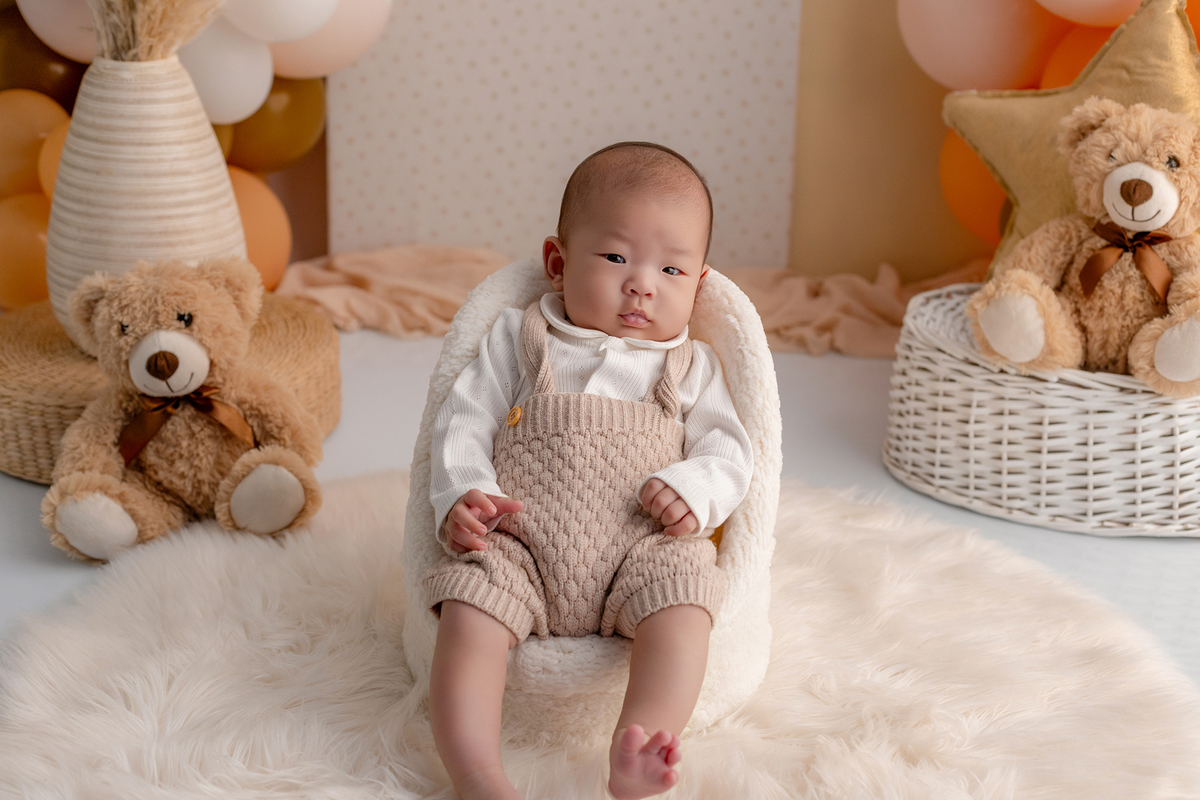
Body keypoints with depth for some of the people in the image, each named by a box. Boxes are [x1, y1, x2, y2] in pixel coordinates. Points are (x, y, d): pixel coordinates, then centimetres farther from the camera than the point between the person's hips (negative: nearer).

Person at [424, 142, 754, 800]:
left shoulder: (690, 368, 19)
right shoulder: (518, 339, 16)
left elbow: (728, 450, 12)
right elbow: (464, 423, 10)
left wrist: (695, 489, -12)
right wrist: (462, 496, -10)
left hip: (643, 550, 1)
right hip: (519, 545, 0)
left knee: (681, 598, -30)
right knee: (467, 607, -27)